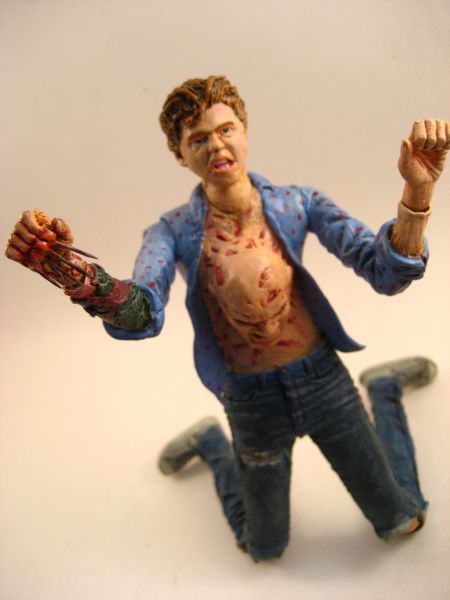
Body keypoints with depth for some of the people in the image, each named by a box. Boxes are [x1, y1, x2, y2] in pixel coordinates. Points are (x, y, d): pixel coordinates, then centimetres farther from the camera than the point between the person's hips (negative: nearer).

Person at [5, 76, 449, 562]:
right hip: (252, 402, 0)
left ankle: (384, 387, 40)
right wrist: (71, 273, -54)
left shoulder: (298, 204, -12)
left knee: (400, 522, 20)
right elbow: (140, 316, -32)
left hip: (322, 378, 1)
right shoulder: (174, 232, -14)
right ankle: (211, 445, 43)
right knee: (264, 549, 20)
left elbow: (387, 272, -19)